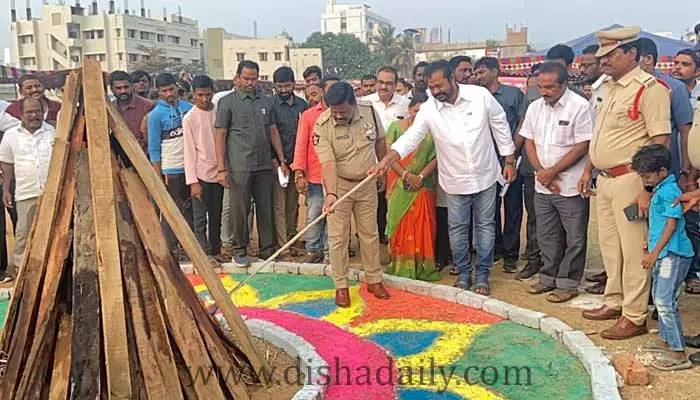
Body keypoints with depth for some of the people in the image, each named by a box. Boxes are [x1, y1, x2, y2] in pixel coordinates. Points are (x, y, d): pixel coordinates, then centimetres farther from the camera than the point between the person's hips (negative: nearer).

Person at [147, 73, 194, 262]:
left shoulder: (189, 108, 5)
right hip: (170, 170, -4)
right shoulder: (156, 114, -6)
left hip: (190, 167, 4)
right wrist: (158, 175, -9)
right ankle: (172, 249, 14)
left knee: (189, 208, 12)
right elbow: (154, 148, -6)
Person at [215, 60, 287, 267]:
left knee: (266, 209, 9)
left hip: (265, 166, 4)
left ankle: (268, 249, 20)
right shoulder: (227, 102, 0)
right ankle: (240, 251, 17)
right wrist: (221, 168, -7)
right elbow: (220, 136, -2)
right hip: (239, 167, -4)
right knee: (240, 210, 3)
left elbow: (273, 131, 16)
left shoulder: (266, 101, 12)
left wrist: (281, 161, 12)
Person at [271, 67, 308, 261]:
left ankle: (291, 238, 28)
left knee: (293, 205, 13)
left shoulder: (302, 105, 7)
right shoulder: (270, 105, -5)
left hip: (297, 163, 4)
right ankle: (283, 248, -1)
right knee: (279, 207, -3)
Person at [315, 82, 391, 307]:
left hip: (367, 183, 3)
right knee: (338, 237, 1)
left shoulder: (370, 111, -12)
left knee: (370, 233, 12)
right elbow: (328, 163, -30)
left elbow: (380, 141, 5)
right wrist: (331, 194, -43)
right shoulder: (322, 126, -22)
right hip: (339, 185, -3)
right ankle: (341, 286, 15)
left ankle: (374, 280, 26)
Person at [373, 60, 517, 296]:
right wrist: (386, 161, -37)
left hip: (485, 175, 0)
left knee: (485, 225, 9)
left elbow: (500, 126, -3)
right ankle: (464, 273, 27)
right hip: (455, 180, 1)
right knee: (457, 228, 9)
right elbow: (410, 138, -20)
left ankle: (482, 275, 22)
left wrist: (510, 161, -1)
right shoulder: (428, 109, -13)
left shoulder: (480, 95, -13)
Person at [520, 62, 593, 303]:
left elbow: (582, 147, -14)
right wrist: (540, 171, -6)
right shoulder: (535, 107, 6)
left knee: (574, 239, 5)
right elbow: (529, 142, 9)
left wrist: (552, 172, -13)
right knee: (547, 236, 16)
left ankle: (568, 284, 17)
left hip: (571, 186, -5)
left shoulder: (579, 106, -12)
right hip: (542, 185, 6)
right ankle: (549, 278, 30)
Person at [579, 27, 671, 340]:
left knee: (633, 250, -1)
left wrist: (647, 187, -21)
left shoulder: (649, 88, -13)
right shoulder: (608, 88, 13)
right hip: (605, 179, 9)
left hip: (630, 180, -9)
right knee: (609, 245, 17)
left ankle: (634, 317, 10)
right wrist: (588, 171, 19)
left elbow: (660, 141, -17)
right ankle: (614, 303, 31)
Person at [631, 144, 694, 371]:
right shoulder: (659, 190, 13)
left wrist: (654, 253, -23)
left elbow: (671, 225, -23)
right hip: (664, 253, 11)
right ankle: (665, 341, 34)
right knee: (659, 297, 20)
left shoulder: (669, 191, -17)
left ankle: (679, 354, -7)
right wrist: (650, 245, 30)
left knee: (665, 301, -12)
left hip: (673, 254, -11)